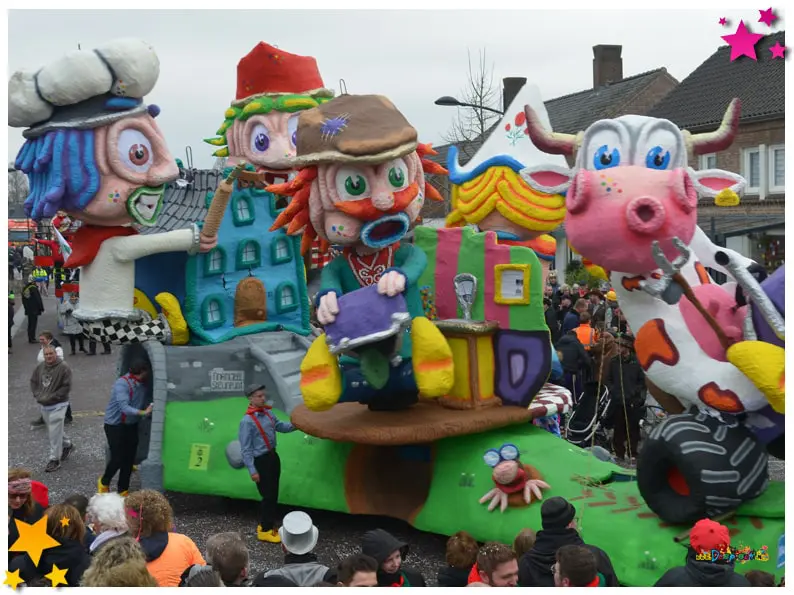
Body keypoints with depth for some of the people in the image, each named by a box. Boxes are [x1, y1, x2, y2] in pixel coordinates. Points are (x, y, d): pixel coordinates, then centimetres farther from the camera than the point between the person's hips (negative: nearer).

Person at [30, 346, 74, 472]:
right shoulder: (40, 367, 2)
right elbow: (33, 381, 13)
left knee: (55, 432, -7)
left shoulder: (63, 367, -14)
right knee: (53, 430, 20)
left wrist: (51, 397, -19)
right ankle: (67, 445, 43)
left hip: (58, 405, -6)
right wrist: (37, 395, -3)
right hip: (43, 405, 6)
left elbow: (66, 387, -16)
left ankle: (55, 459, 0)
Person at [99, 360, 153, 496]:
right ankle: (104, 483, 22)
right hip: (115, 425, -6)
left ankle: (123, 491, 19)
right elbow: (124, 407, -34)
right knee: (118, 458, -6)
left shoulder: (142, 385, -2)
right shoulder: (122, 384, -23)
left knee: (129, 459, 5)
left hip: (131, 425, 6)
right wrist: (143, 412, -45)